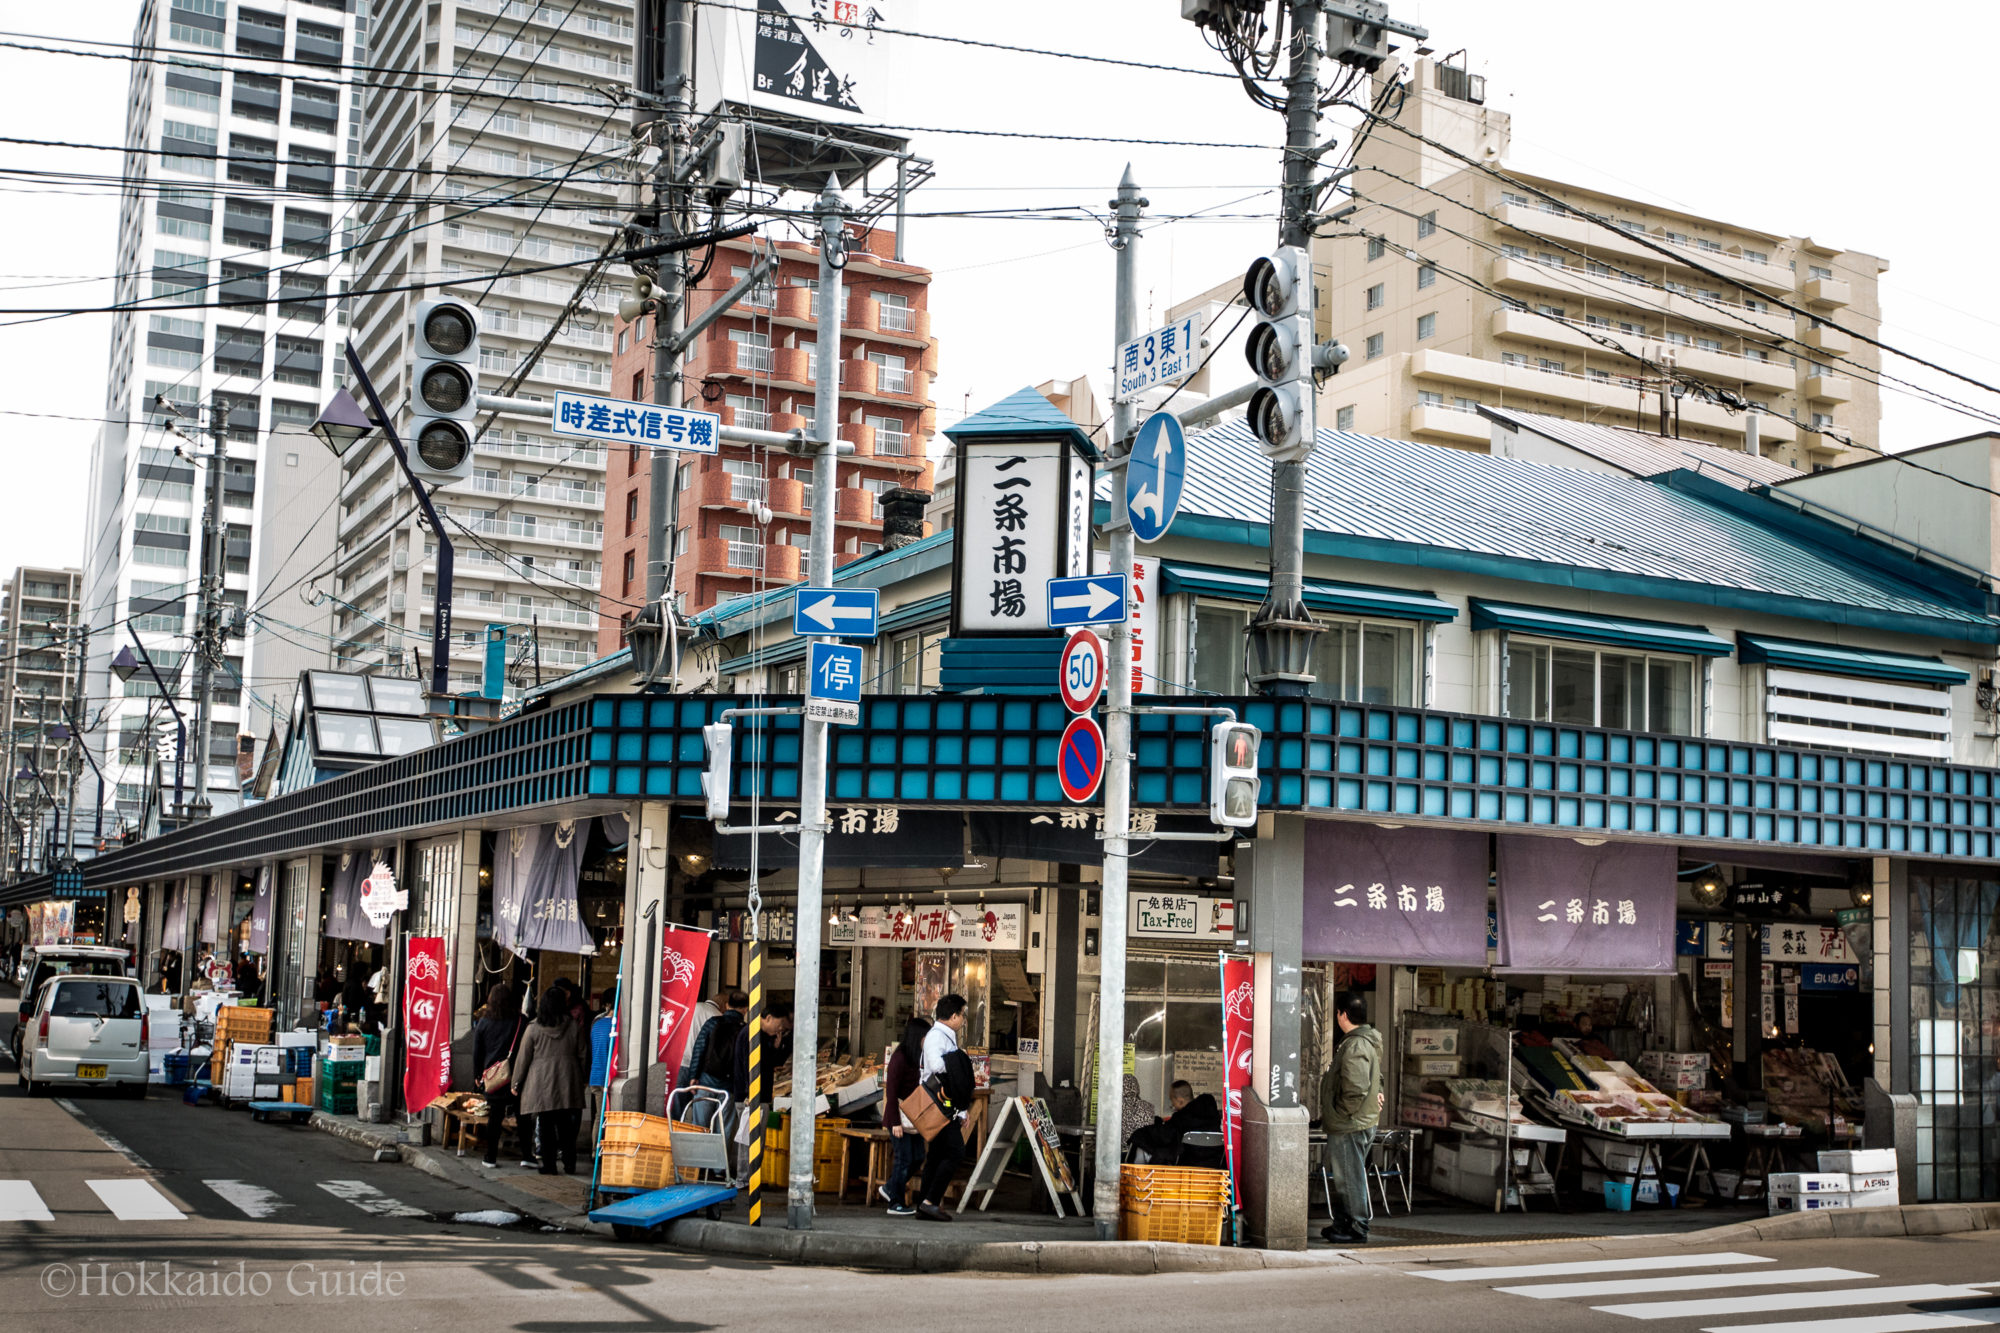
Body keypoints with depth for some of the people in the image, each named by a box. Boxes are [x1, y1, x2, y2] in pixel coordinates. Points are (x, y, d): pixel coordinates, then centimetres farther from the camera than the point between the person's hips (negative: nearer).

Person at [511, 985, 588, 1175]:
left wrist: (516, 1083, 10)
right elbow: (583, 1056, 6)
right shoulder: (574, 1027, 0)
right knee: (566, 1125, 8)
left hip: (541, 1084, -2)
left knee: (546, 1125, 3)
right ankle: (569, 1164, 8)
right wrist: (580, 1079, 19)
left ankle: (548, 1165, 3)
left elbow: (523, 1058, 1)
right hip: (567, 1083, 2)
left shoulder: (533, 1029, -4)